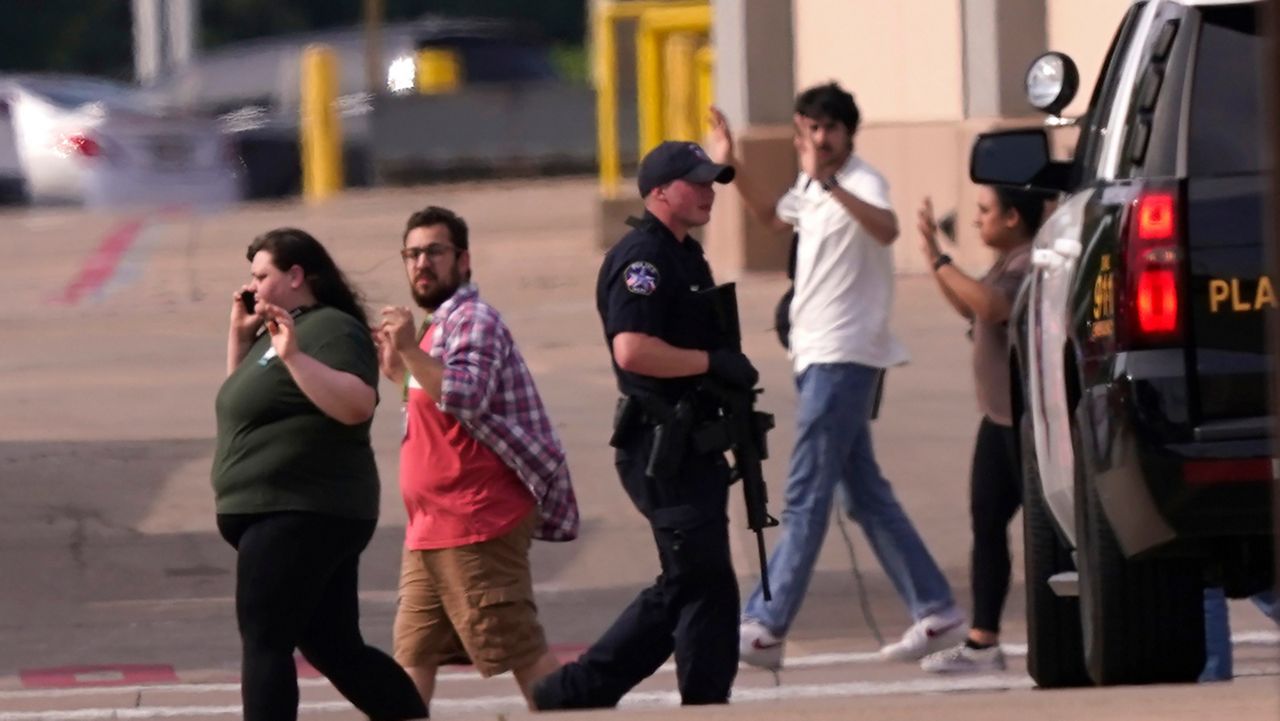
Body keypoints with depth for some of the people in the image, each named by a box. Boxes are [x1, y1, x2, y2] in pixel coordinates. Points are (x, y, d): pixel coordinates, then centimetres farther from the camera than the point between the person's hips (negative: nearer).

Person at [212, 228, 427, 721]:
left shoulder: (330, 330, -11)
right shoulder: (280, 330, 18)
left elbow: (357, 406, -25)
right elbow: (244, 401, 27)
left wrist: (293, 356, -31)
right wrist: (240, 334, 16)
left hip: (302, 515, -10)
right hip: (285, 515, 10)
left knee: (264, 643, -10)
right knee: (335, 649, 11)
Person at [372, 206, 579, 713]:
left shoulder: (472, 319, -11)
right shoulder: (441, 324, 19)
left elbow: (465, 397, -28)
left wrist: (410, 349, -29)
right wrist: (397, 370, 20)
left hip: (476, 526, -10)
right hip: (432, 531, 10)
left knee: (521, 651, -9)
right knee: (413, 654, 9)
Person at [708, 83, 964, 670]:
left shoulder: (862, 183, -12)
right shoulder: (809, 189, 16)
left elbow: (886, 228, -35)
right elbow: (772, 217, 38)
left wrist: (829, 182, -47)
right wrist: (732, 169, 25)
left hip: (844, 357, -10)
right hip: (819, 357, 10)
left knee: (805, 498, -10)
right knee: (866, 498, 11)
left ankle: (763, 627, -12)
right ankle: (936, 612, 14)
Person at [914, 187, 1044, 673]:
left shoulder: (1032, 264, -17)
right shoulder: (1009, 263, 14)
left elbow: (992, 305, -33)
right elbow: (969, 307, 25)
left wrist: (941, 262, -25)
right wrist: (934, 258, 16)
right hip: (1001, 415, 11)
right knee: (986, 523, 9)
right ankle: (982, 641, 12)